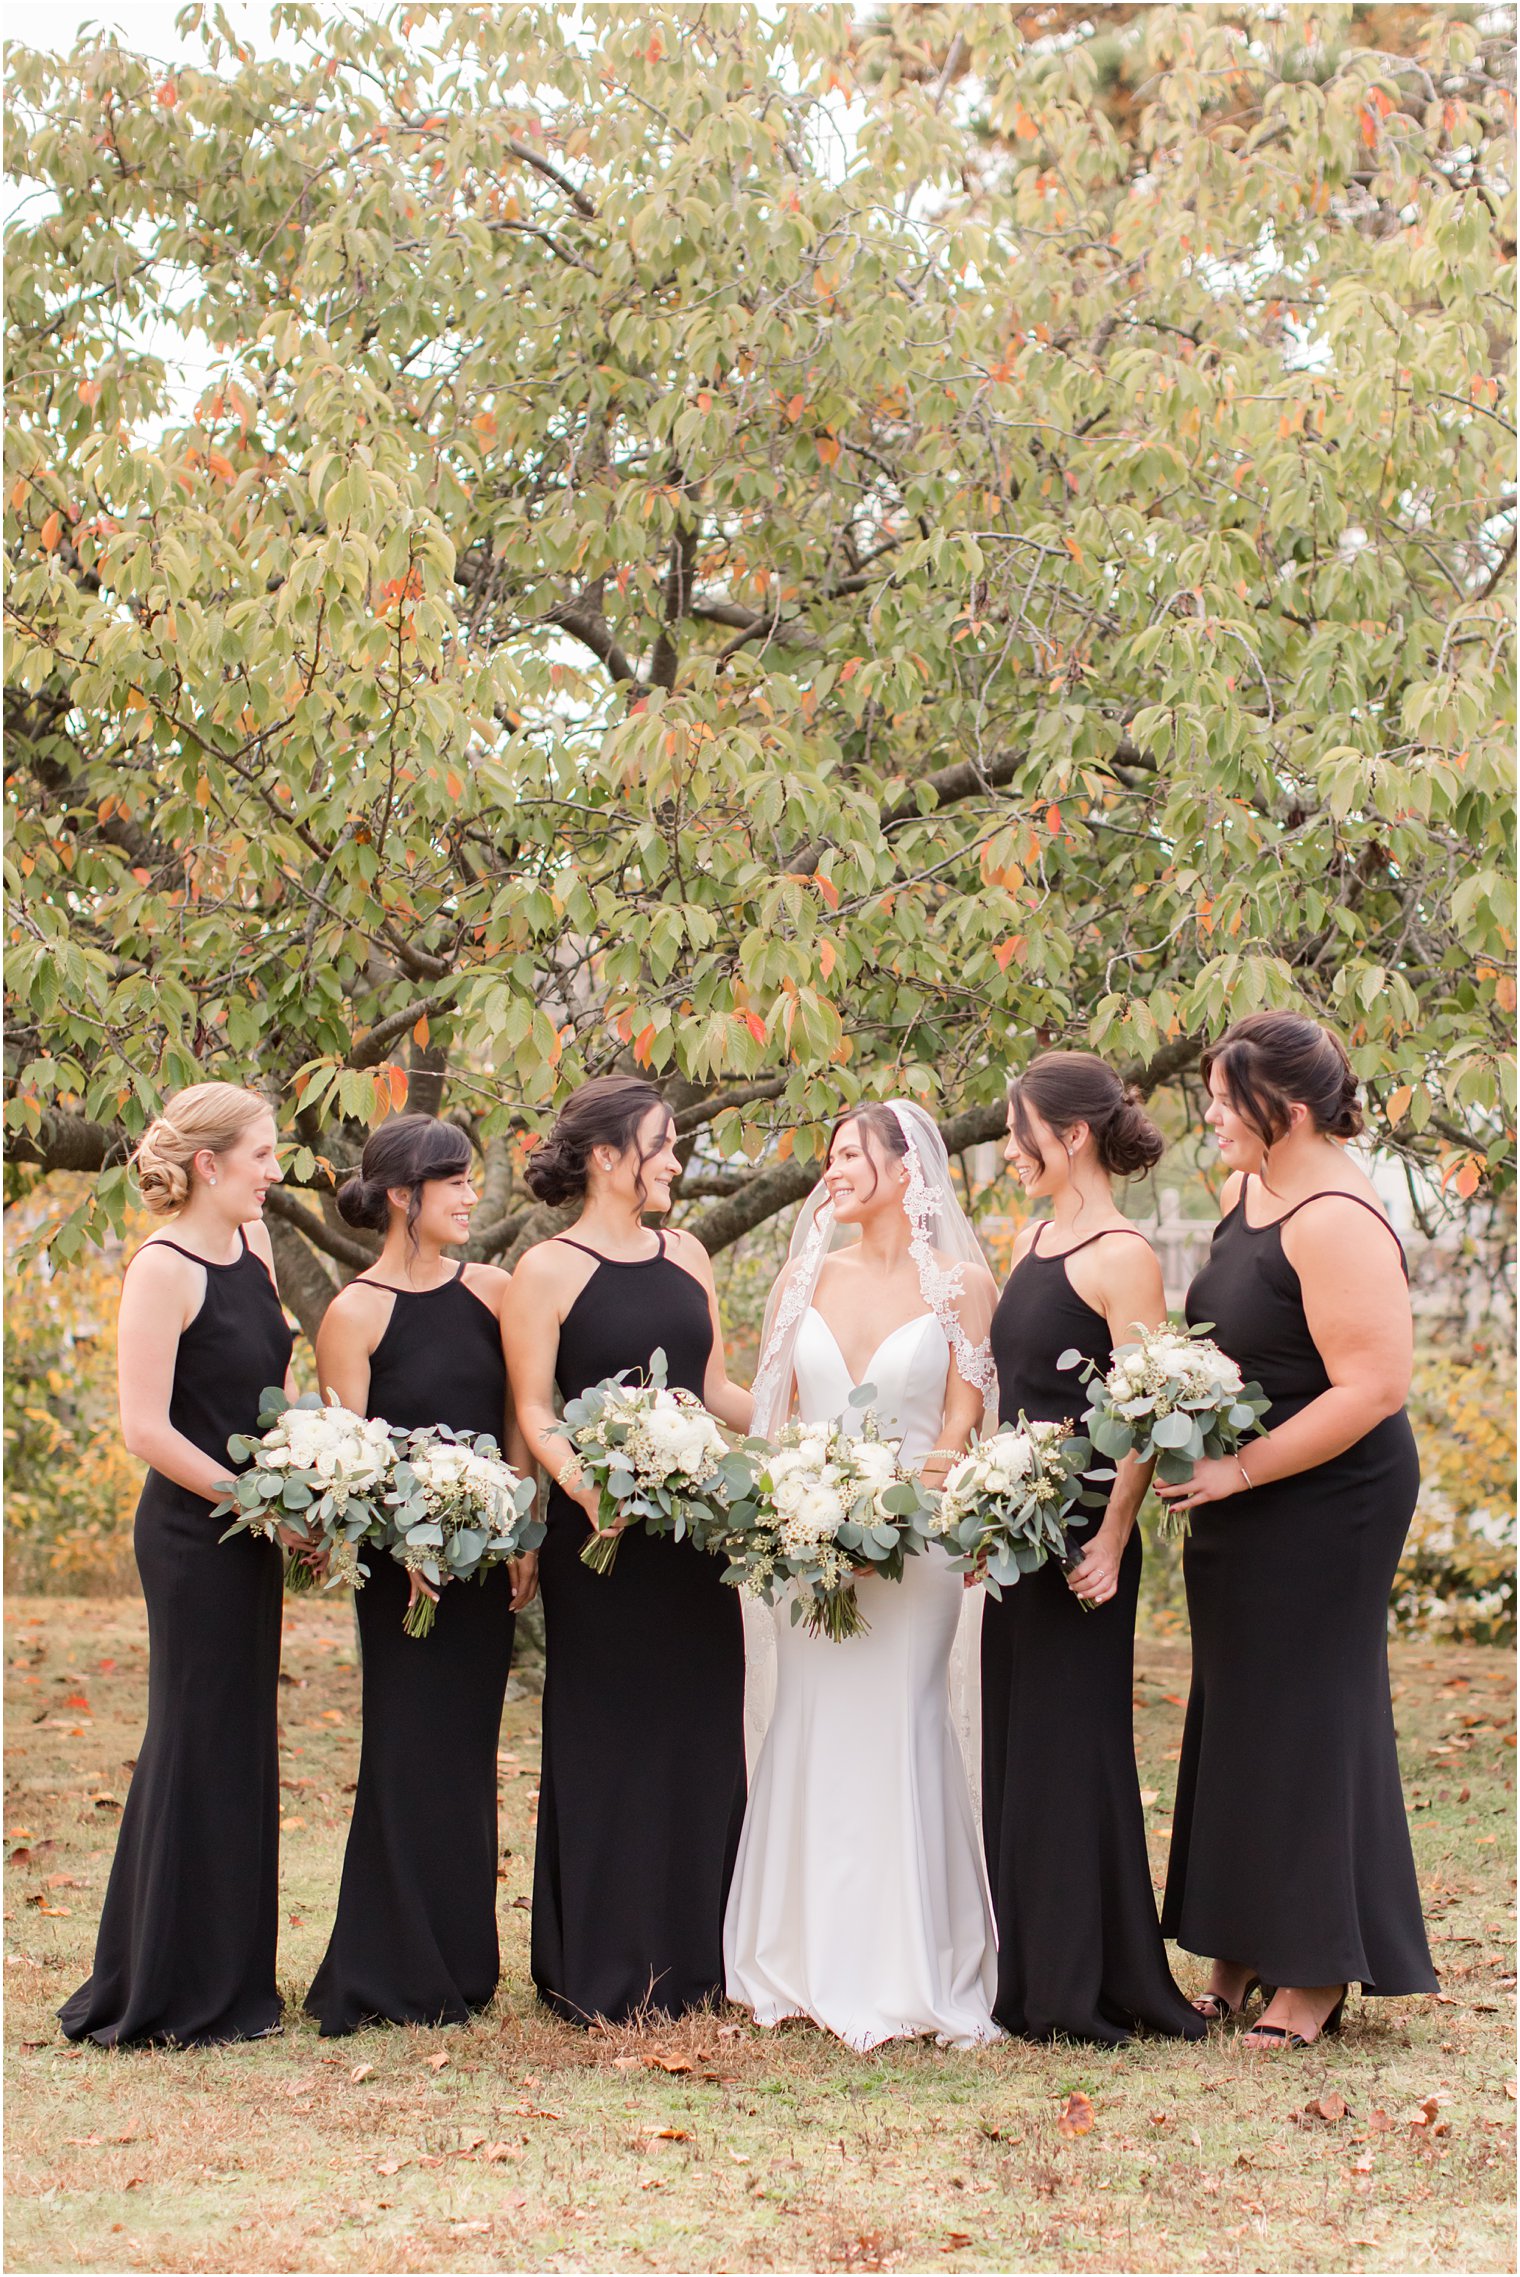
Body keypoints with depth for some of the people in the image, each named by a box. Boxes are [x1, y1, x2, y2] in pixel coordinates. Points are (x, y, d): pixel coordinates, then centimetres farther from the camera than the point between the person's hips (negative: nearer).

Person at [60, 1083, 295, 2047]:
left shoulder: (252, 1247, 9)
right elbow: (147, 1429, -19)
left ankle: (228, 1982, 25)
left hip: (249, 1533, 8)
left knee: (242, 1744, 14)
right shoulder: (164, 1269, -15)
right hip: (193, 1534, -8)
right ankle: (173, 1992, 10)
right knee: (197, 1743, -1)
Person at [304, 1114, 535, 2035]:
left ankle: (462, 1964, 21)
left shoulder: (493, 1291, 5)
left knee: (468, 1752, 11)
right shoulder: (355, 1314, -8)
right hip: (404, 1562, -4)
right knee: (414, 1755, -1)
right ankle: (397, 1975, 9)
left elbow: (519, 1424, 8)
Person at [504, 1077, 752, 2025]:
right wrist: (579, 1477, -25)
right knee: (610, 1740, 0)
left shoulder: (687, 1257, 12)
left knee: (703, 1731, 9)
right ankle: (604, 1972, 9)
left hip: (695, 1530, 6)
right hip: (603, 1531, -6)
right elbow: (535, 1411, -9)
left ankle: (696, 1960, 19)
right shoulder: (548, 1271, -5)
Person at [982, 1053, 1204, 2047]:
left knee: (1070, 1744, -3)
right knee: (1015, 1743, 12)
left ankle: (1086, 1986, 6)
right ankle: (1031, 1975, 21)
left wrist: (1110, 1541, -22)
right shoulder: (1035, 1237, 12)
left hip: (1079, 1536, -9)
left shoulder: (1122, 1257, -14)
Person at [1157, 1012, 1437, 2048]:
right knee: (1235, 1718, 14)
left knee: (1301, 1719, 0)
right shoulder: (1249, 1190, 7)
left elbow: (1375, 1386, -26)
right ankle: (1243, 1957, 25)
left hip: (1323, 1506, -9)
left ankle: (1316, 1975, 12)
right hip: (1243, 1506, 9)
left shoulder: (1336, 1222, -22)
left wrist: (1238, 1470, -23)